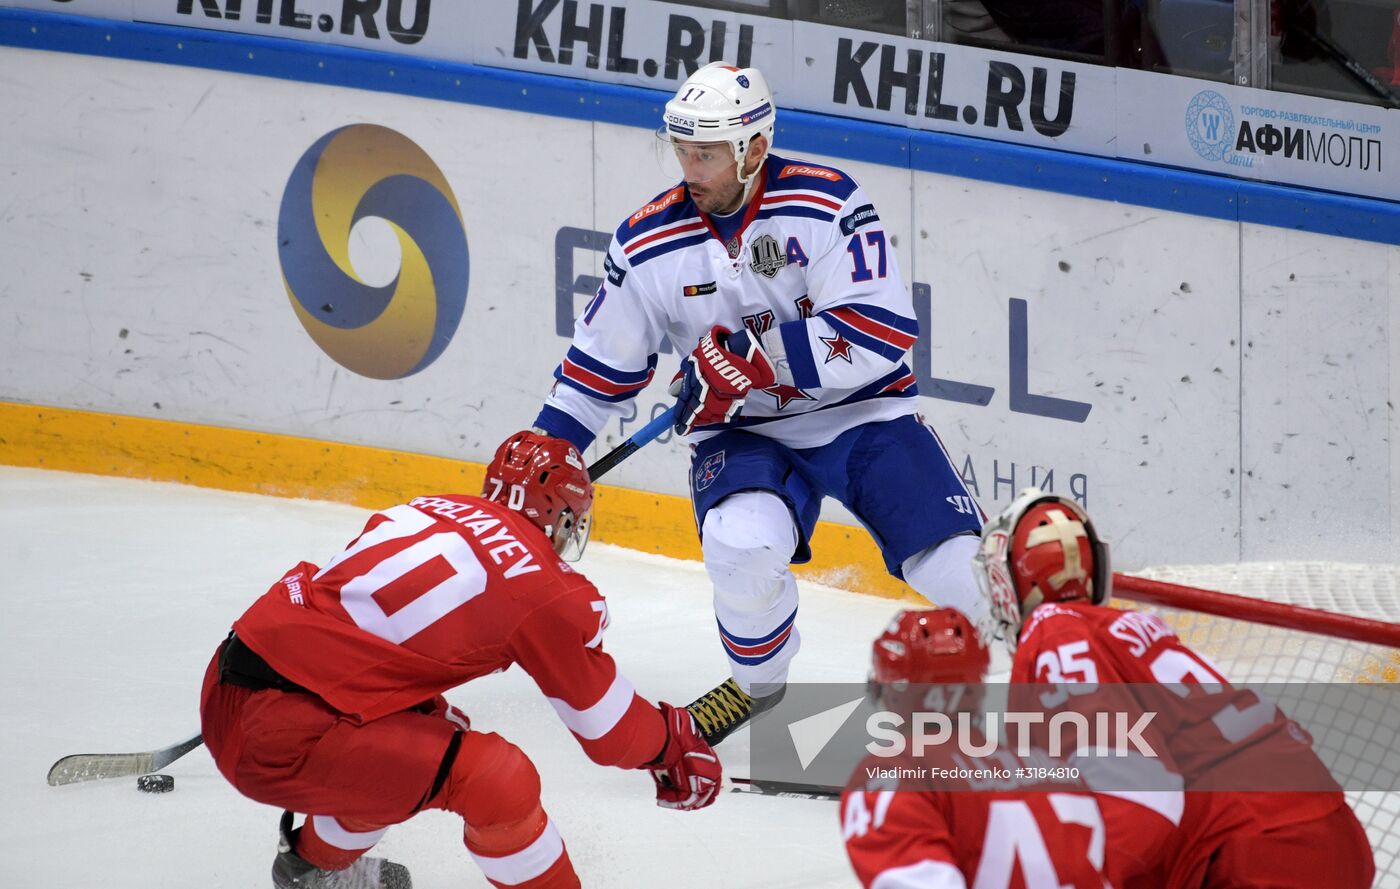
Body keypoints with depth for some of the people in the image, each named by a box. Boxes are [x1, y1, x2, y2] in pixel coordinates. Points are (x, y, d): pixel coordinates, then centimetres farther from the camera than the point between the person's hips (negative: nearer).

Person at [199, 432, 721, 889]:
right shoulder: (546, 588, -5)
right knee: (494, 778, -11)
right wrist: (674, 741, 25)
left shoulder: (434, 508, 15)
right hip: (282, 736, -9)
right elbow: (608, 726, 5)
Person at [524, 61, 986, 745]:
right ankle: (758, 681, 1)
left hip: (860, 414, -2)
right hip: (743, 434, 2)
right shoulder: (648, 245, -5)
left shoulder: (827, 203, -16)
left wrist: (756, 354, -29)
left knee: (956, 565, -16)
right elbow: (600, 364, 7)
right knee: (742, 542, -30)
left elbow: (882, 335, -24)